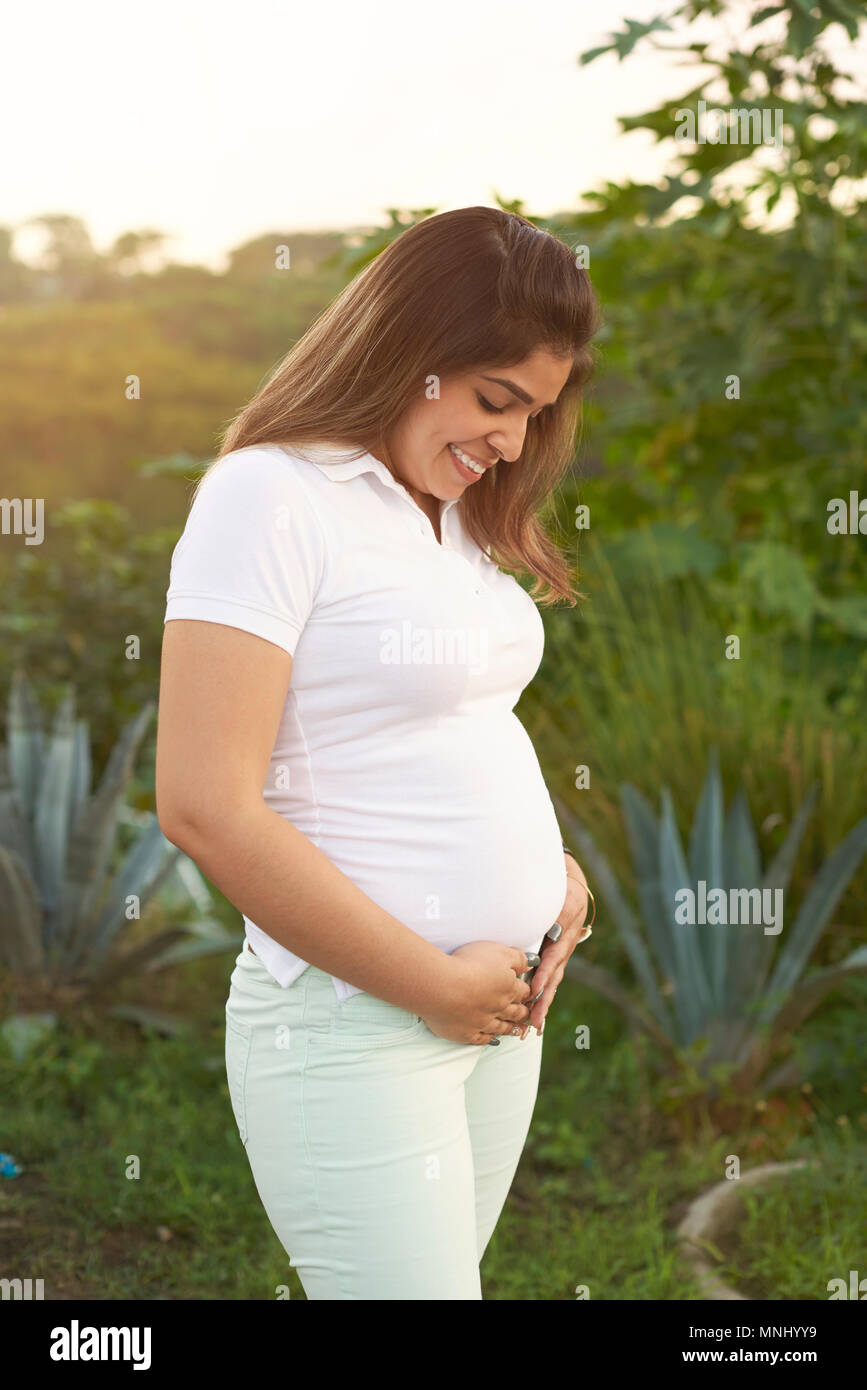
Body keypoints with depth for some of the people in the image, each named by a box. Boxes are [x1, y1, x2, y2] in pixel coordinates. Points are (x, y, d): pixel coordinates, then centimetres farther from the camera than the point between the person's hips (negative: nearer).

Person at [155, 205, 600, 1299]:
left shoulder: (453, 511, 13)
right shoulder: (269, 497, -13)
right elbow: (206, 807, -20)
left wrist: (562, 873, 5)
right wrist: (437, 986, -15)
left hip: (500, 1003, 8)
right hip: (354, 1021, -8)